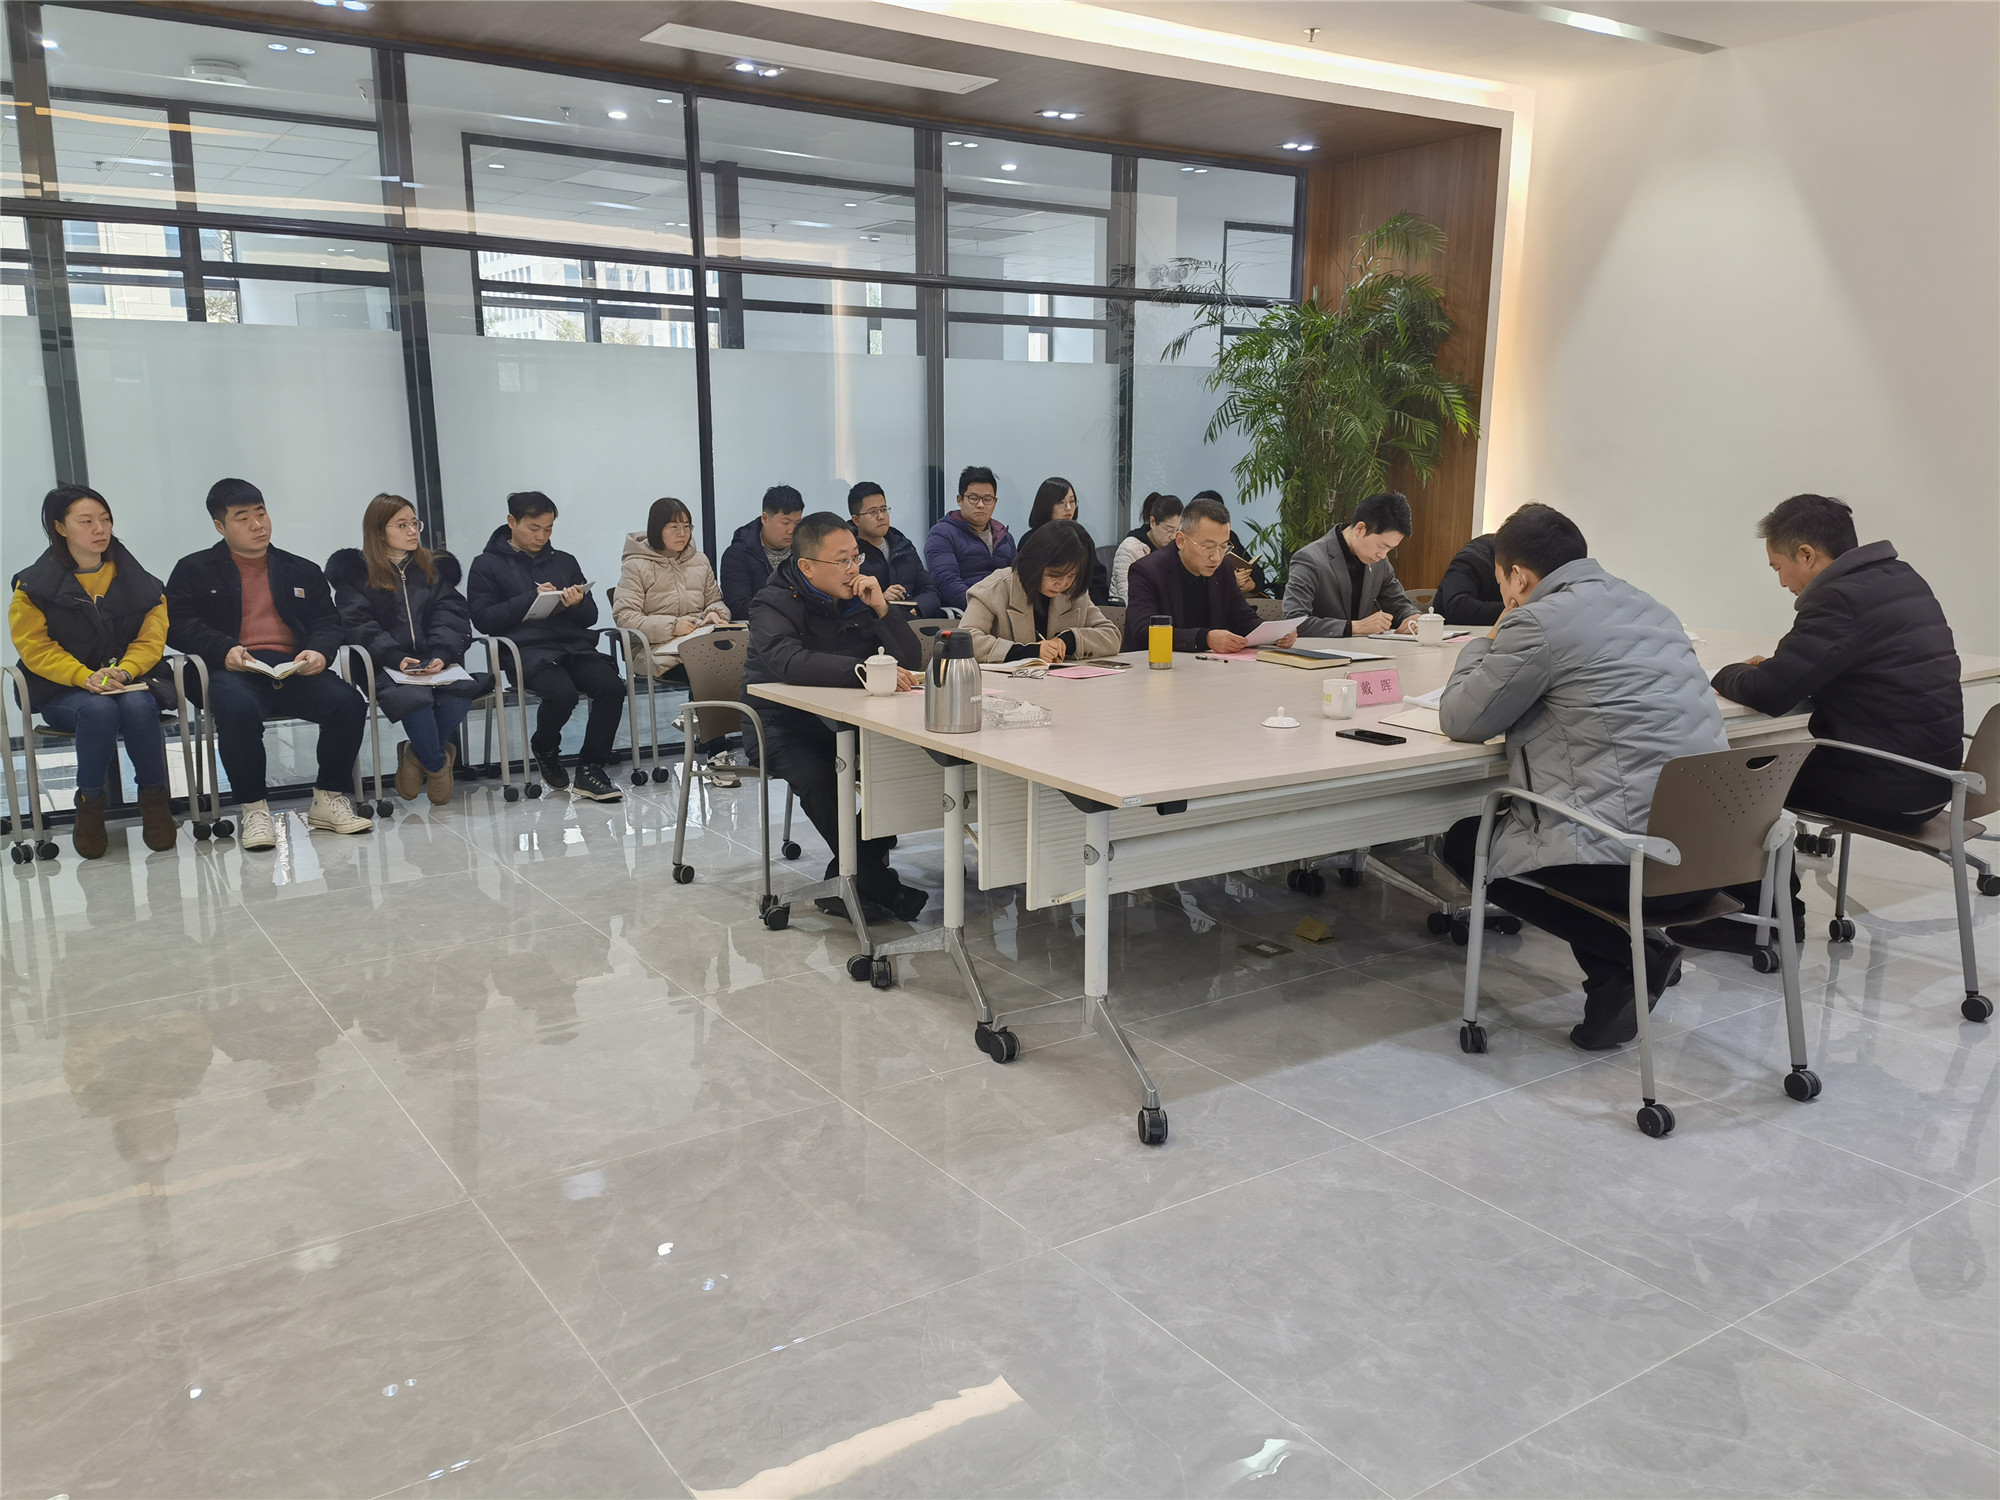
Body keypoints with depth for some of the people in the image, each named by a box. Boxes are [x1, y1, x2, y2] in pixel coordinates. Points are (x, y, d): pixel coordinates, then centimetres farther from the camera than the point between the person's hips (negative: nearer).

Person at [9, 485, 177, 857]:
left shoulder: (137, 579, 7)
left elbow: (151, 638, 2)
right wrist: (85, 677, -21)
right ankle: (89, 807, -16)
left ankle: (155, 799, -17)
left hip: (131, 678, 1)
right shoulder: (34, 585, 2)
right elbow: (35, 648, -5)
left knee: (137, 706, -35)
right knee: (99, 710, -36)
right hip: (63, 689, -1)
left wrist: (124, 670, -19)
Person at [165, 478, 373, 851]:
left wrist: (319, 651, -7)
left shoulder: (302, 571, 24)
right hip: (234, 671, -2)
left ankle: (328, 799, -10)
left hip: (294, 669, 3)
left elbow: (327, 622, 17)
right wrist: (224, 650, -14)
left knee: (349, 703, -27)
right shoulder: (194, 571, 16)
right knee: (238, 709, -38)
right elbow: (177, 625, 5)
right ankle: (254, 808, -21)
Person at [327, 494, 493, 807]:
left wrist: (442, 655, -13)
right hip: (387, 667, -3)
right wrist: (397, 658, -19)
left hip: (436, 661, 3)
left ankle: (417, 755, -6)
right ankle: (438, 764, -10)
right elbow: (359, 625, -2)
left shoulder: (436, 567, 20)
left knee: (460, 691, -32)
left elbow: (450, 617, 7)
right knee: (413, 697, -37)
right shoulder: (355, 572, 10)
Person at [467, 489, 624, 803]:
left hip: (576, 644, 4)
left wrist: (577, 603, -4)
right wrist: (532, 597, -8)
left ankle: (590, 768, -13)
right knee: (562, 693, -34)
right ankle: (544, 749, 1)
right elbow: (483, 619, -2)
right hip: (527, 648, -4)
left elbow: (591, 617, 20)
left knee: (612, 686, -26)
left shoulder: (564, 562, 24)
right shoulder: (487, 565, 11)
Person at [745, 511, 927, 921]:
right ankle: (881, 886, -18)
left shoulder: (859, 596, 4)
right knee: (818, 777, -34)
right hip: (784, 721, -5)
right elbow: (791, 663, -35)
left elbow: (911, 662, -1)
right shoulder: (773, 603, -12)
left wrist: (881, 608, -16)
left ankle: (851, 876, -8)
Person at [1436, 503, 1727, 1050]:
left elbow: (1460, 721, 0)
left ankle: (1634, 957, 1)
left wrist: (1484, 645, 17)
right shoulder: (1649, 607, 17)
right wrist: (1503, 649, 29)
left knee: (1462, 843, 12)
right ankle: (1632, 962, 14)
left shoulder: (1538, 621, -9)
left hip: (1634, 862, -9)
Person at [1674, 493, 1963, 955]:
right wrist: (1776, 667, 9)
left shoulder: (1839, 598, -20)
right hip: (1932, 772, 9)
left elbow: (1769, 693, -22)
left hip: (1888, 787, -9)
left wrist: (1728, 674, 0)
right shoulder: (1903, 579, 10)